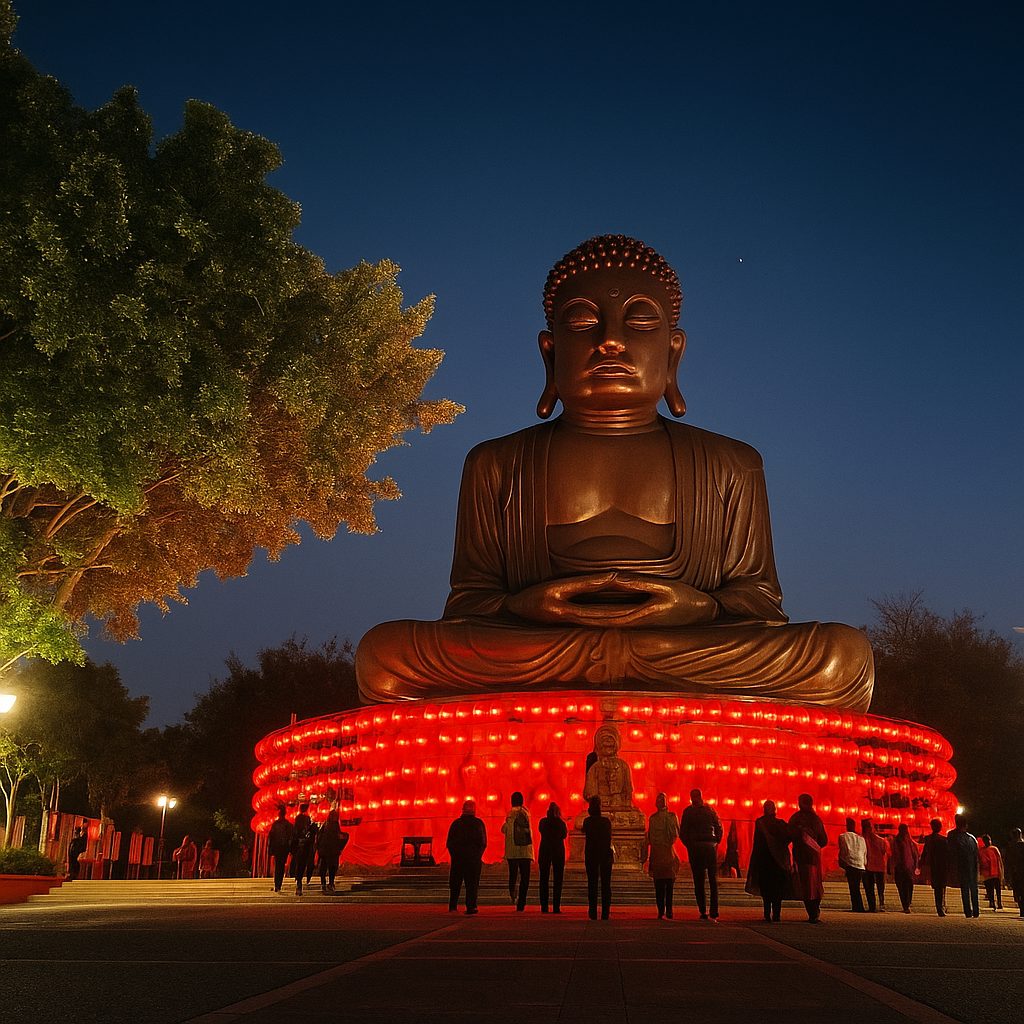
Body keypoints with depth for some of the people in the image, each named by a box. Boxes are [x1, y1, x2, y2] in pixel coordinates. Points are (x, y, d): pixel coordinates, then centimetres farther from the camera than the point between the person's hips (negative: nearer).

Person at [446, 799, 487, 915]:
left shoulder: (456, 823, 1)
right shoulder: (479, 823, -2)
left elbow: (449, 843, 2)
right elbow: (483, 842, -1)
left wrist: (454, 854, 13)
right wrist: (478, 855, 9)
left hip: (457, 857, 1)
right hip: (474, 858, -1)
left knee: (455, 883, 12)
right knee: (472, 883, 3)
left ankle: (453, 905, 7)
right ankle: (470, 907, -3)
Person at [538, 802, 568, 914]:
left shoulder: (543, 822, -4)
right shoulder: (561, 823, -9)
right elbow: (564, 835, 7)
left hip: (544, 851, 2)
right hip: (558, 852, -2)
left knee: (544, 880, 9)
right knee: (558, 880, 5)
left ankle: (544, 907, 4)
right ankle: (556, 907, -3)